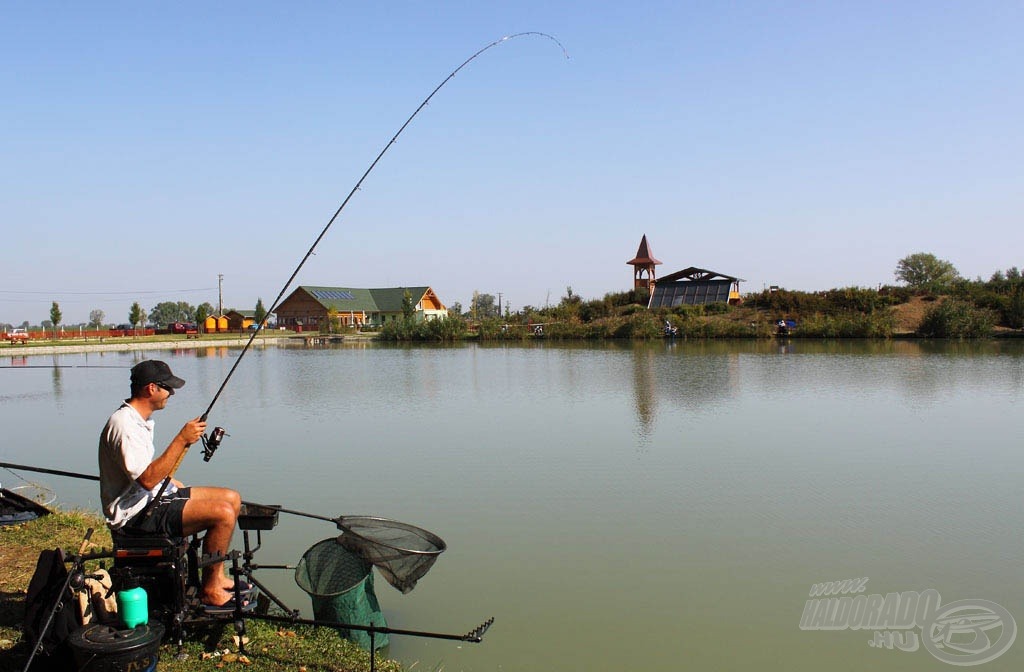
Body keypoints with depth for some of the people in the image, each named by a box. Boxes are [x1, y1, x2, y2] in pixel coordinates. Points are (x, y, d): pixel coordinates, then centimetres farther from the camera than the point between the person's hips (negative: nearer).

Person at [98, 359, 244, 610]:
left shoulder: (140, 419, 11)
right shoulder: (124, 425, -22)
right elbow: (147, 479, -30)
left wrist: (171, 483, 13)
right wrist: (181, 440, -28)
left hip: (154, 497, 11)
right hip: (137, 514, -11)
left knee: (232, 498, 10)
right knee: (223, 513, -24)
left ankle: (217, 576, 15)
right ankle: (210, 591, -10)